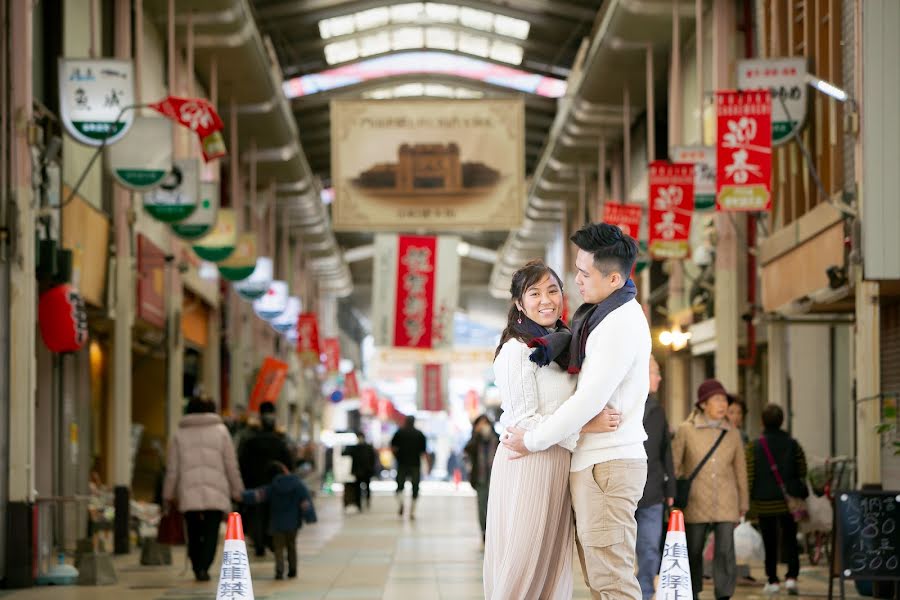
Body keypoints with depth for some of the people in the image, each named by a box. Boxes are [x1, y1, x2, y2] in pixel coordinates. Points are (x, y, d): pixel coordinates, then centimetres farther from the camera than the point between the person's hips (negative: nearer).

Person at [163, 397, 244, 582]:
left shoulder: (180, 434, 7)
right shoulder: (220, 431, 4)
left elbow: (172, 469, 7)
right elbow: (231, 465, 3)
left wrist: (168, 495, 15)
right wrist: (237, 490, 10)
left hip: (189, 495, 2)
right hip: (216, 493, -1)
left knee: (194, 533, 12)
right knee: (211, 532, -2)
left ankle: (197, 568, 10)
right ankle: (203, 567, -17)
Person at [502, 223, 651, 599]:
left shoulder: (621, 323, -16)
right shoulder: (597, 314, 15)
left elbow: (590, 400, -19)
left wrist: (533, 441, -10)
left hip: (607, 466, -10)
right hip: (590, 460, 10)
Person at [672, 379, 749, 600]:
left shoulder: (732, 433, 6)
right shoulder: (686, 430, -2)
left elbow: (740, 469, 14)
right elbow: (674, 466, 3)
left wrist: (743, 503, 16)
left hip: (725, 504, 1)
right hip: (696, 502, -1)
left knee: (725, 551, -11)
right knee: (693, 552, 9)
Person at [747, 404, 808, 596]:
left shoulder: (754, 446, -6)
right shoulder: (793, 444, 0)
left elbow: (749, 477, -6)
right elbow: (802, 473, 4)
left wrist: (747, 501, 0)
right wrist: (799, 492, 18)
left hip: (764, 502, -1)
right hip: (789, 501, 1)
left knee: (770, 544, 7)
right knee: (790, 540, 8)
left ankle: (773, 581, 9)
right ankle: (791, 576, -8)